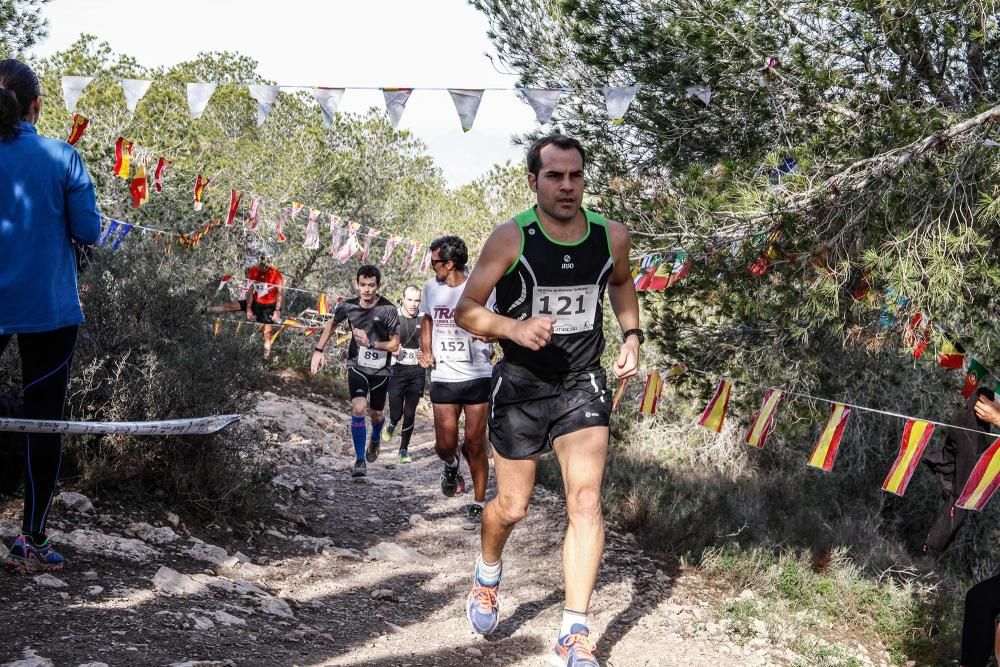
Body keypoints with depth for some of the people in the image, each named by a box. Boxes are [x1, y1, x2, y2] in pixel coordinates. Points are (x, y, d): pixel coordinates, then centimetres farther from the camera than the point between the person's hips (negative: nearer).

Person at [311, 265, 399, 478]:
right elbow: (331, 323, 12)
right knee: (358, 409, -20)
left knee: (376, 414, 15)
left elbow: (394, 345, -12)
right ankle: (360, 461, -9)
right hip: (357, 366, 0)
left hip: (380, 369, 0)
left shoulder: (388, 310, -19)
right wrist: (318, 350, 7)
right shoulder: (348, 306, -10)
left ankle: (375, 439, 52)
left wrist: (371, 343, -26)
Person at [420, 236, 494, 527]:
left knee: (475, 444, -1)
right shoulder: (431, 288, 6)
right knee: (445, 445, 0)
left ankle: (478, 503, 13)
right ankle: (450, 465, 37)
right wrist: (426, 351, 9)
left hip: (477, 377, -3)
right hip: (443, 378, 3)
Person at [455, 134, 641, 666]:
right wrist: (514, 327, -30)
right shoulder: (510, 238, -15)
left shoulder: (611, 236, -4)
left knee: (586, 501, -12)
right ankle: (487, 576, 44)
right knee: (512, 507, 9)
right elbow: (466, 311, -12)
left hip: (583, 383, 2)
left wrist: (631, 335, 5)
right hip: (521, 384, -1)